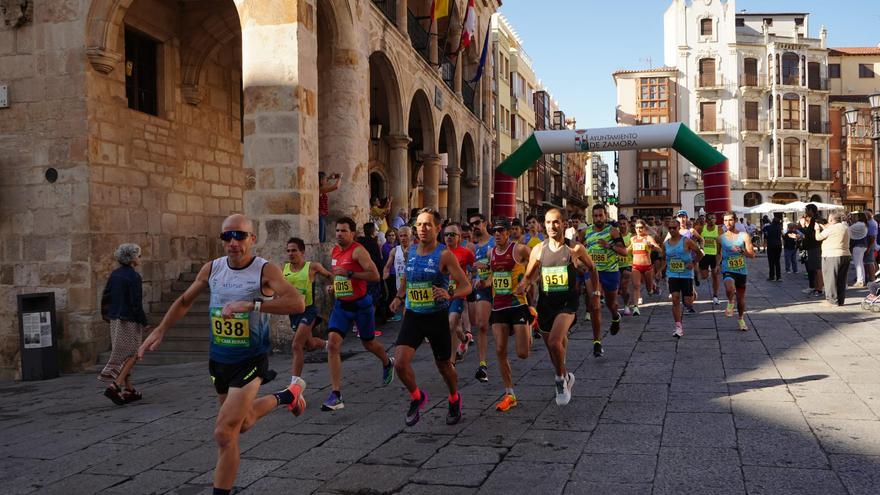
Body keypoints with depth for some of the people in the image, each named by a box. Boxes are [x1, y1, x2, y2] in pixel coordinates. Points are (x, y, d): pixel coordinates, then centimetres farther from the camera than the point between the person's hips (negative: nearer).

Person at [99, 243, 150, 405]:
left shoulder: (114, 274, 8)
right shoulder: (134, 277, -14)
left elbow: (105, 297, 11)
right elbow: (136, 303, -17)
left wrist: (107, 316, 21)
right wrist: (144, 322, -9)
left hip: (115, 319, 8)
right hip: (130, 320, -8)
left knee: (124, 355, 14)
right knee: (132, 355, -1)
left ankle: (129, 390, 19)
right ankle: (115, 386, -12)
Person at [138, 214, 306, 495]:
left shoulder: (264, 271, -17)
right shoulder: (211, 269, -1)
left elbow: (298, 303, -33)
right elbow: (185, 301, 15)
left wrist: (250, 305, -38)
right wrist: (160, 330, 6)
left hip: (250, 361, -6)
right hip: (219, 359, 6)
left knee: (224, 433, -14)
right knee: (243, 423, 25)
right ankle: (286, 396, 52)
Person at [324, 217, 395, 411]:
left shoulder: (358, 251, -16)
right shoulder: (334, 251, 7)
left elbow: (375, 275, -24)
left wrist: (349, 274, -28)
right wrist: (333, 285, 7)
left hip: (361, 304, -5)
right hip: (341, 305, 5)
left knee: (368, 343, 15)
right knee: (332, 343, -13)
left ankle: (387, 364, 51)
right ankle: (335, 396, -14)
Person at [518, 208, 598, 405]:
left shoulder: (575, 248, -4)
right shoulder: (538, 250, 2)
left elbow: (592, 268, 12)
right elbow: (528, 276, 11)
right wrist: (523, 286, -10)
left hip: (567, 302, -4)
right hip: (545, 303, 4)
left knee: (555, 342, -24)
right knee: (552, 347, 15)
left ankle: (561, 378, 1)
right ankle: (565, 377, 43)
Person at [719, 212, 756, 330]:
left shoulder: (744, 236, -3)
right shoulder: (721, 238, 2)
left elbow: (752, 254, -5)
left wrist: (741, 250, -21)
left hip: (741, 271, 1)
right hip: (728, 270, -1)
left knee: (741, 298, 11)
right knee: (729, 288, -32)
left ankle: (741, 319, 34)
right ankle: (730, 303, 0)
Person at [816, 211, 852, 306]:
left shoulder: (831, 228, -14)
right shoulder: (845, 227, 10)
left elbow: (818, 237, -4)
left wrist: (817, 229, 15)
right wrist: (822, 226, 27)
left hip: (832, 256, -8)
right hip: (845, 256, 8)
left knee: (831, 279, 0)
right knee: (841, 280, 12)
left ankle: (833, 300, 1)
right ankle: (841, 300, 16)